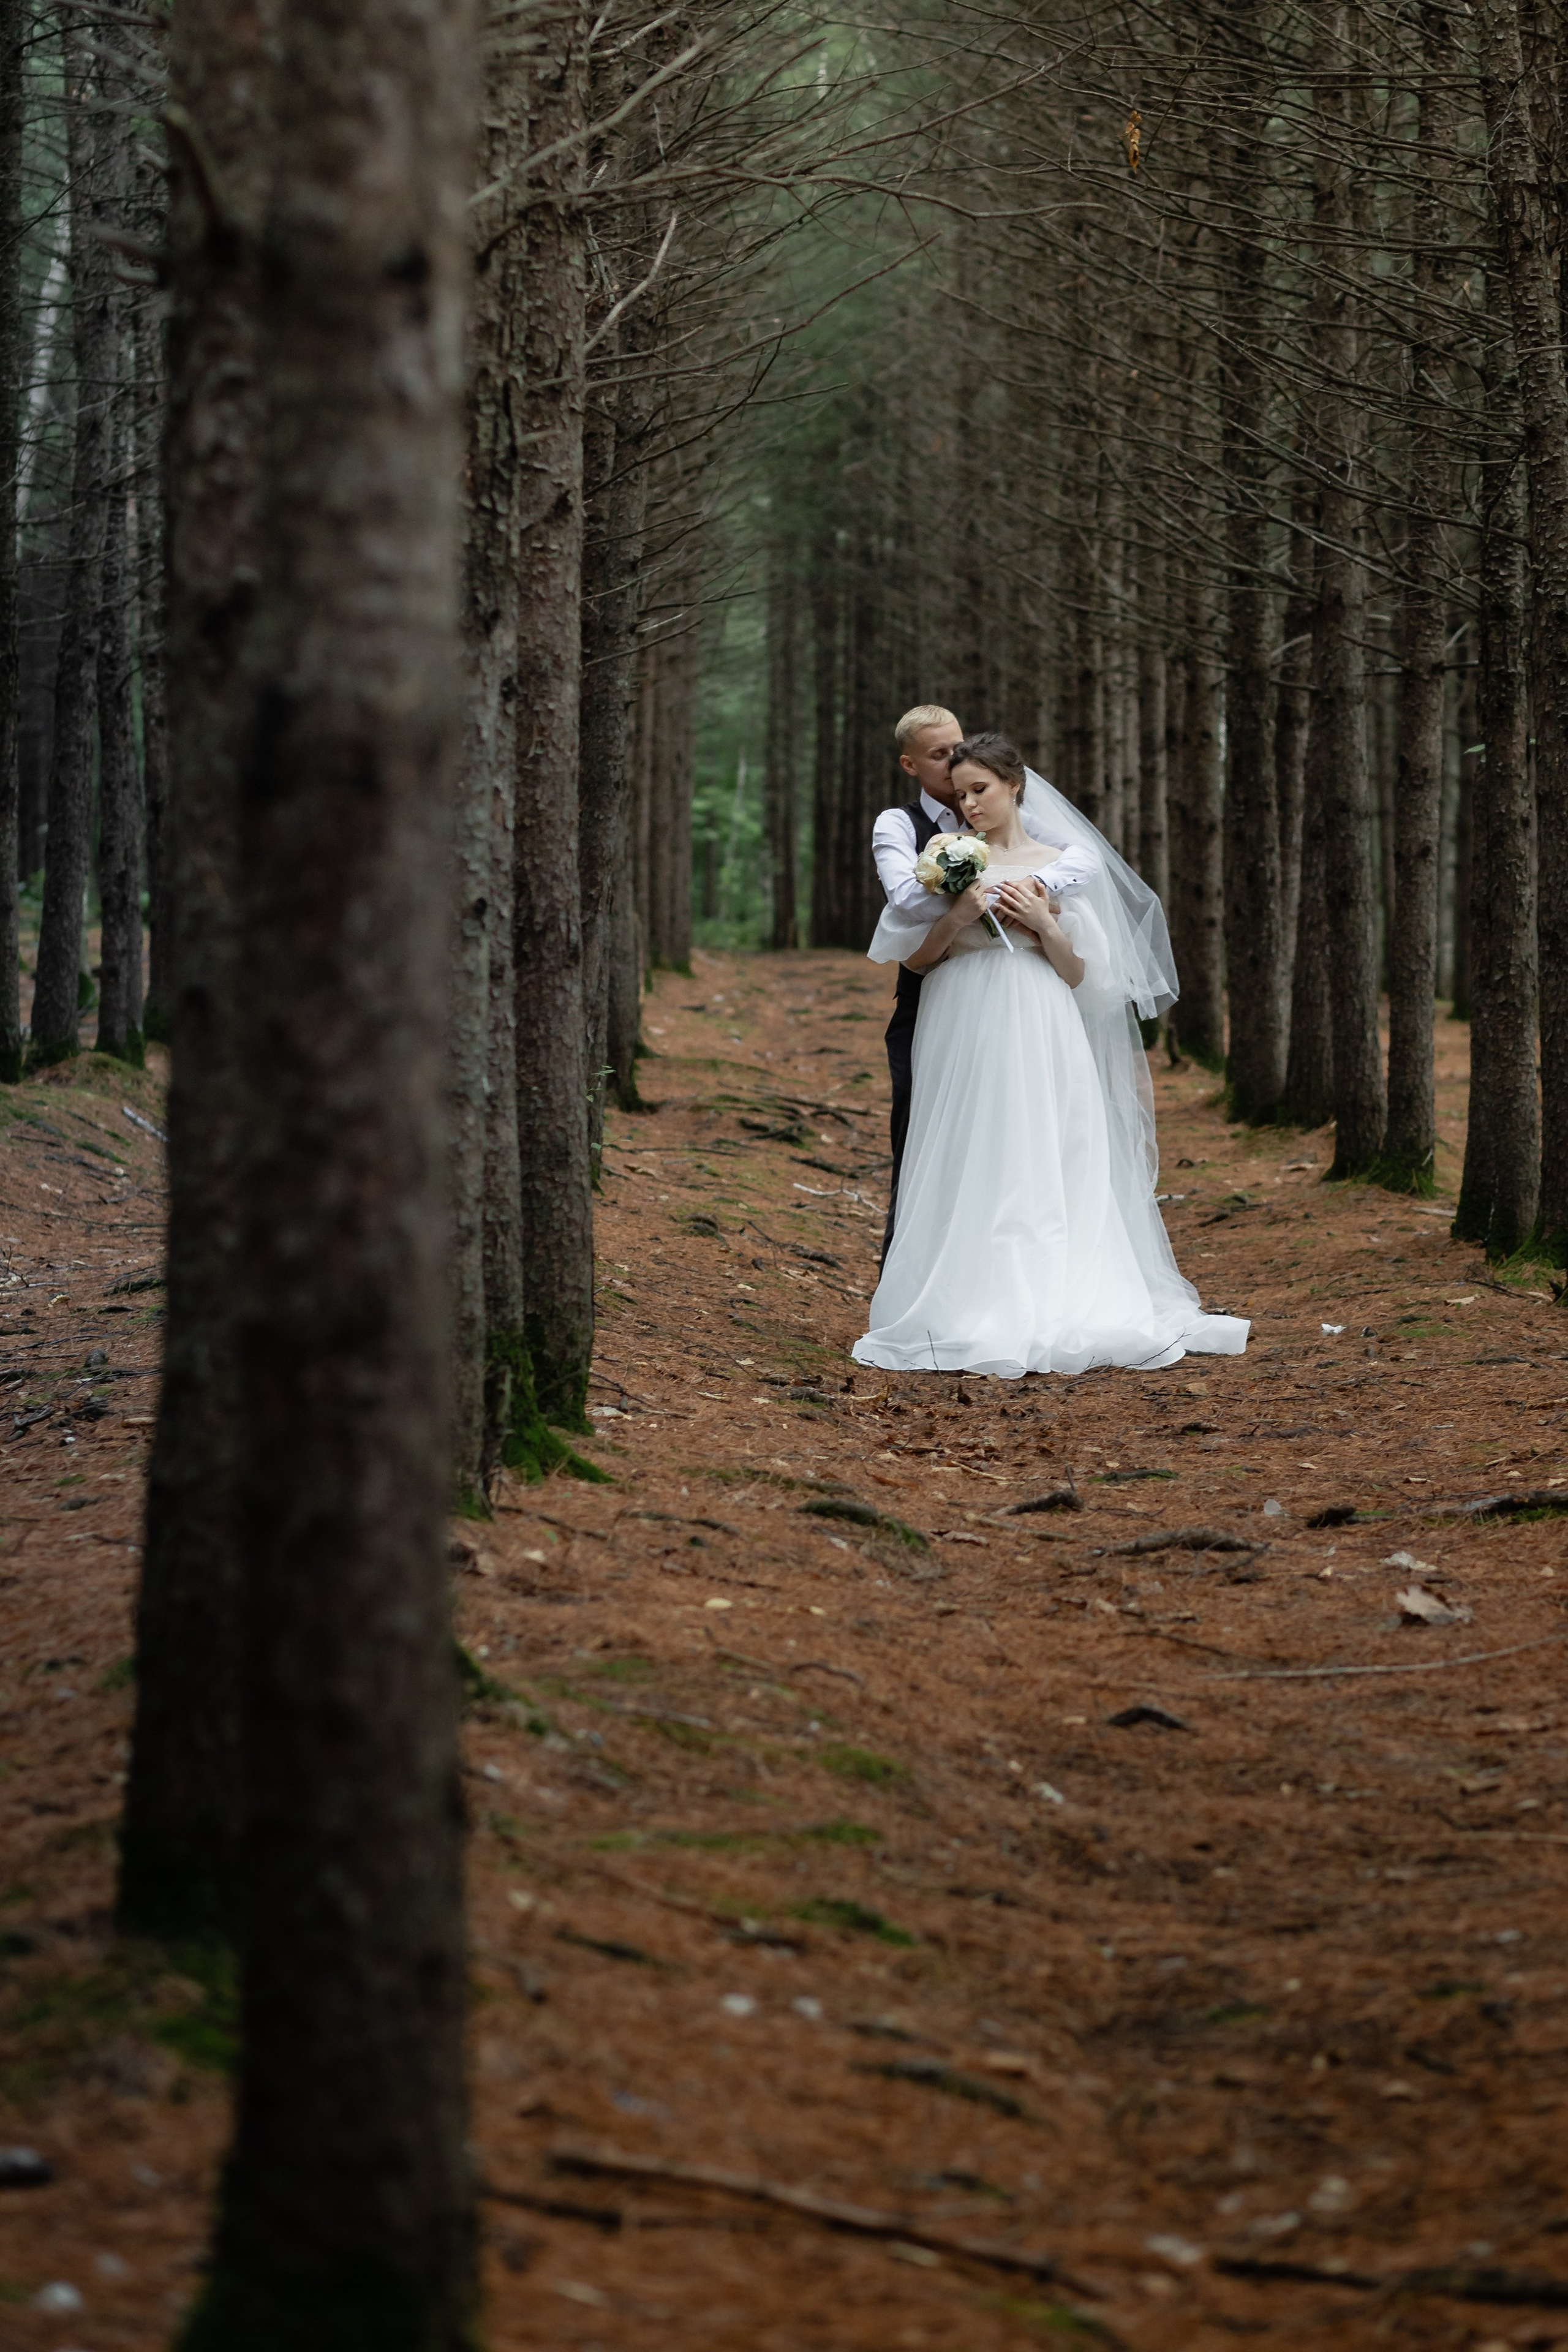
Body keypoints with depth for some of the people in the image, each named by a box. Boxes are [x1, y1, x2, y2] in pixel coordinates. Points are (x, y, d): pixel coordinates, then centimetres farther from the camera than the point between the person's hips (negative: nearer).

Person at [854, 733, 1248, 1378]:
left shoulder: (1059, 863, 9)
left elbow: (1078, 972, 8)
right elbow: (916, 960, 6)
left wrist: (1043, 922, -8)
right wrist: (958, 916, -10)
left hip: (1037, 1035, 0)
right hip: (963, 1033, 0)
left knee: (1043, 1171, -6)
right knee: (968, 1172, -6)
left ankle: (1052, 1311, -5)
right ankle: (977, 1310, -6)